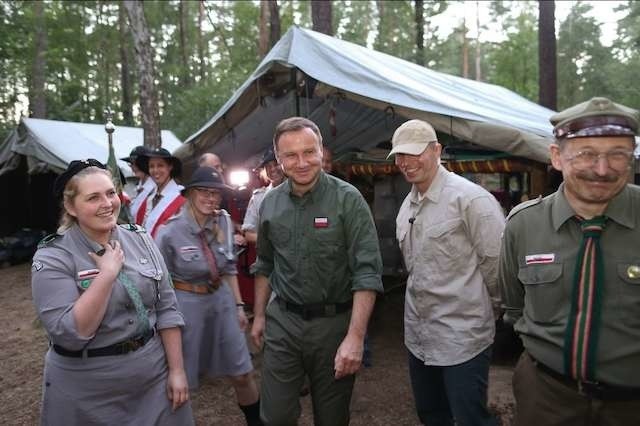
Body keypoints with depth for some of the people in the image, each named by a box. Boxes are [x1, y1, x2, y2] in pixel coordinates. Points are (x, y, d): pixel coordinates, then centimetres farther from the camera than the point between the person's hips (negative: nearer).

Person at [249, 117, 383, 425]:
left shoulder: (347, 199, -13)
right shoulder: (270, 203, 2)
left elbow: (367, 272, -16)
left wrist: (355, 336, -22)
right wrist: (259, 315, 16)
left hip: (334, 322, -3)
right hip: (282, 322, 3)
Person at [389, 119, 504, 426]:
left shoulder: (470, 198, -18)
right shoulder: (408, 204, 9)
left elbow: (497, 262, -15)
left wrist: (482, 305, -3)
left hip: (461, 337, -8)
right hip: (418, 334, 8)